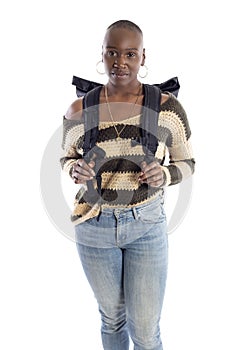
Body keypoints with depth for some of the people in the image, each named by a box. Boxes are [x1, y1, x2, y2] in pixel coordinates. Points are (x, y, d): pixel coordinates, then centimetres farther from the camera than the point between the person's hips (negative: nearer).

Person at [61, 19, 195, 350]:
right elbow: (66, 158, 10)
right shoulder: (79, 109, -5)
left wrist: (164, 174, -18)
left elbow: (187, 162, 3)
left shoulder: (168, 107, -8)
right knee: (112, 317, 20)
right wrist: (76, 169, -14)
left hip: (147, 225, -1)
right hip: (94, 225, 2)